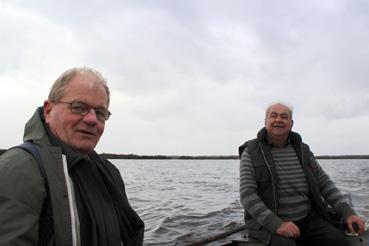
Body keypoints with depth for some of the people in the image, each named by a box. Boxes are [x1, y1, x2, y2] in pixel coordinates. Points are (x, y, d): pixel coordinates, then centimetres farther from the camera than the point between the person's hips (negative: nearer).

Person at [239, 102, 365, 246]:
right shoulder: (251, 153, -5)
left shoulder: (302, 150, 11)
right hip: (268, 223, -5)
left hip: (308, 218, 5)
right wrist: (276, 224, -22)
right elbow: (247, 195, -12)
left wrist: (348, 213, -1)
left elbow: (324, 183, 13)